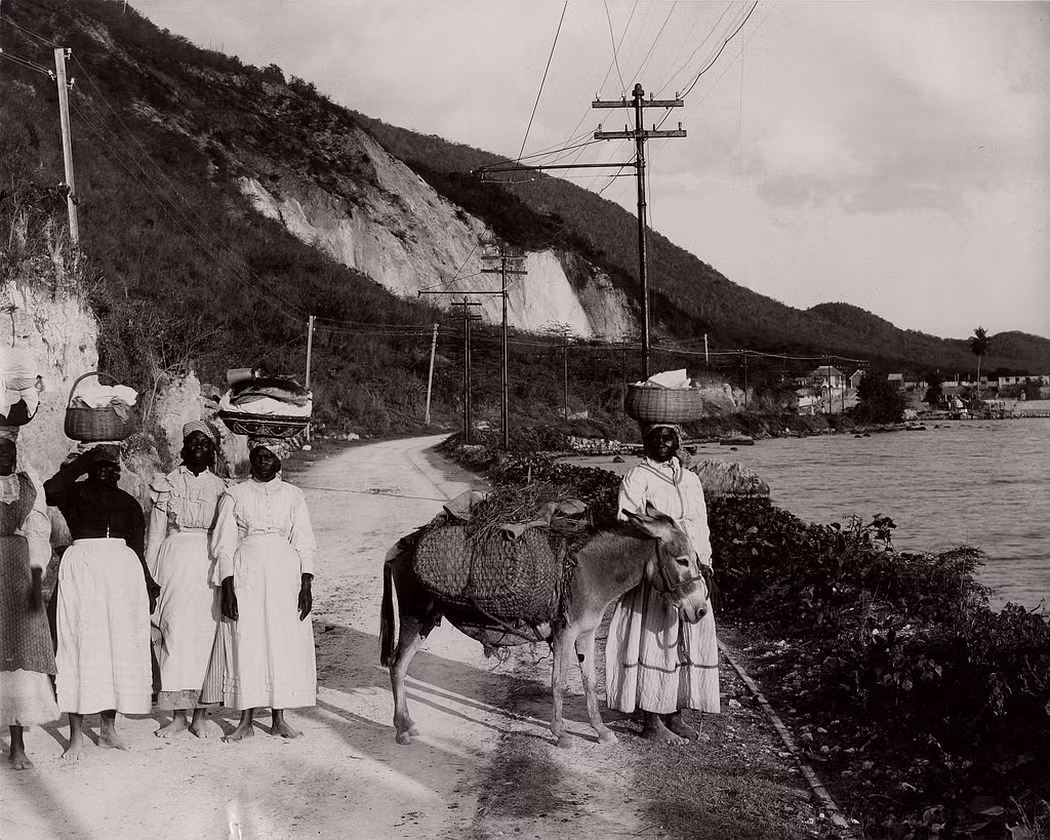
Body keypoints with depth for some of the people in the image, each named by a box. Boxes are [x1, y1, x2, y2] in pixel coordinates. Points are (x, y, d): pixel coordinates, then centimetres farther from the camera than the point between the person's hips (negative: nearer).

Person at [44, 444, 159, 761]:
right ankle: (76, 734, -4)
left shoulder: (128, 502, 18)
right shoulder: (74, 493, 7)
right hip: (82, 566, -4)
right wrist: (81, 462, -11)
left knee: (120, 646, 2)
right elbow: (49, 491, -18)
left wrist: (149, 587, 13)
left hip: (124, 569, 4)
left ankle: (109, 728, 13)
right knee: (80, 643, -7)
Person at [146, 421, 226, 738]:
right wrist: (149, 577, 3)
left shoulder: (220, 488, 9)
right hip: (174, 560, 0)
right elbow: (155, 536, 9)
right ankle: (178, 714, 3)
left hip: (211, 564, 0)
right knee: (175, 633, -4)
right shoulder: (166, 485, 9)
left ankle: (201, 715, 5)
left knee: (205, 633, -2)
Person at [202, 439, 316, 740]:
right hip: (245, 576, -1)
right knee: (245, 645, -3)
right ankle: (246, 721, 5)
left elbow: (304, 543, 6)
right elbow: (224, 544, 1)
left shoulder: (293, 496, 9)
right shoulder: (235, 495, 5)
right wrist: (227, 588, -8)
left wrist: (306, 585, -4)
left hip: (285, 575, 1)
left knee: (285, 645, 0)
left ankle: (279, 719, 9)